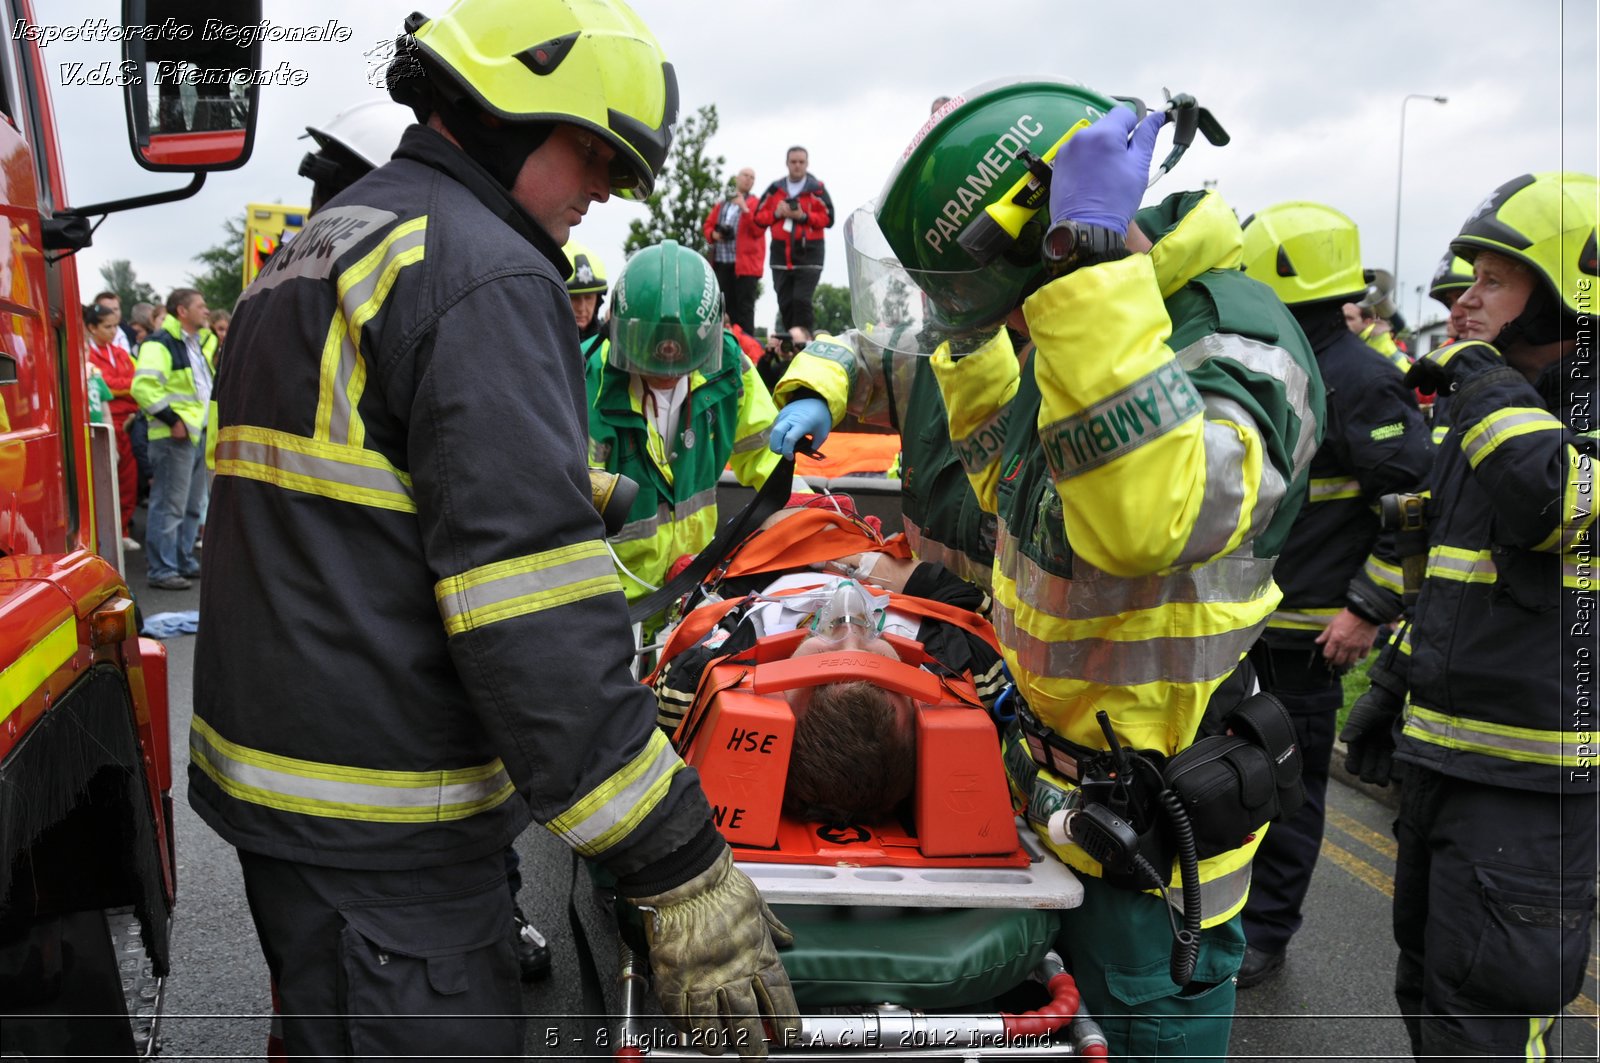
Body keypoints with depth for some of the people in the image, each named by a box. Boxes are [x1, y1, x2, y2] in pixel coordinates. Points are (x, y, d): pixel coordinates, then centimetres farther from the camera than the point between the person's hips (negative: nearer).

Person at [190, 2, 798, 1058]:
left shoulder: (315, 253, 16)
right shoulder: (483, 271, -17)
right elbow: (537, 612, -26)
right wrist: (681, 870, -24)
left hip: (274, 782, 10)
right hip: (381, 844, -10)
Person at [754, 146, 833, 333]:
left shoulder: (817, 189, 1)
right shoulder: (775, 189, 12)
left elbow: (828, 218, -4)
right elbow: (759, 217, 11)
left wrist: (804, 216, -16)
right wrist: (776, 213, -8)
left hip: (808, 254, -4)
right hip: (781, 255, 4)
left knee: (802, 301, -14)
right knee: (785, 303, 5)